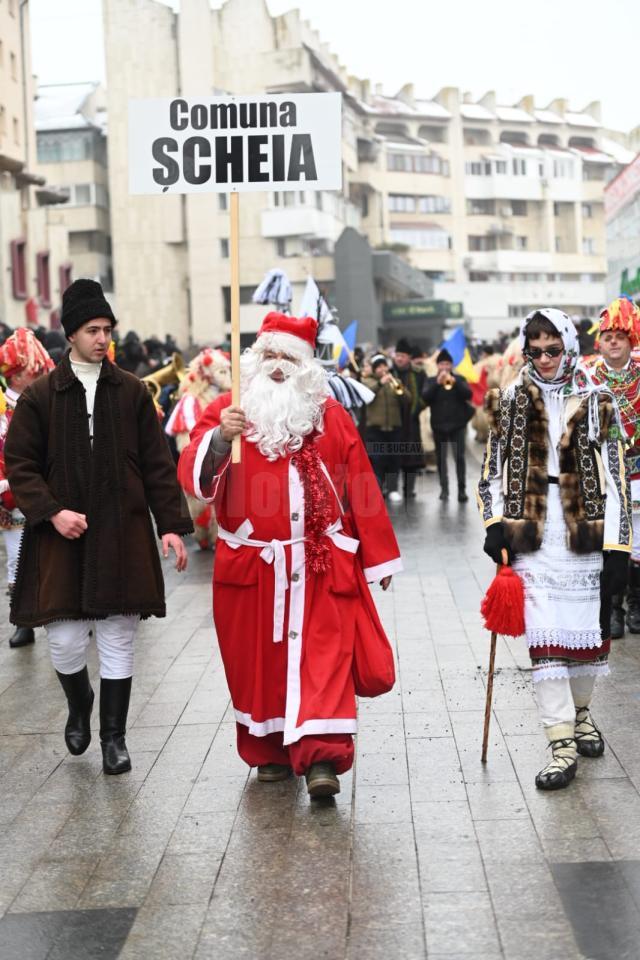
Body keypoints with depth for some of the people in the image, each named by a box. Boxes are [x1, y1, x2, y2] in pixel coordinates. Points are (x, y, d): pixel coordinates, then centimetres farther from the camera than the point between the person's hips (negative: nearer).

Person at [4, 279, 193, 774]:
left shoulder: (133, 392, 5)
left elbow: (157, 465, 6)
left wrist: (172, 525, 0)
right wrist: (51, 512, -12)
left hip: (123, 535, 1)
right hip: (62, 537, -1)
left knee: (118, 640, 4)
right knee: (65, 642, 0)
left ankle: (114, 736, 17)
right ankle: (79, 705, 32)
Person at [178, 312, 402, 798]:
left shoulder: (332, 416, 6)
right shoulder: (225, 412, 2)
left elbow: (361, 489, 8)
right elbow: (193, 476, -13)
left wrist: (379, 556, 9)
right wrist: (220, 438, -32)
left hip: (321, 564, 0)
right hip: (252, 567, 0)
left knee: (324, 657, -7)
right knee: (259, 660, 7)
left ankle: (320, 757, -9)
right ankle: (270, 752, 21)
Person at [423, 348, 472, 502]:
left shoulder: (459, 379, 5)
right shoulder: (431, 381, 6)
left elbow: (468, 394, -10)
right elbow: (425, 397, -10)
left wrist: (454, 382, -21)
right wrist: (437, 383, -20)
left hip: (457, 424, -1)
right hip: (439, 425, 1)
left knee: (459, 457, -4)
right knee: (441, 458, 6)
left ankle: (462, 489, -4)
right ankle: (444, 488, 14)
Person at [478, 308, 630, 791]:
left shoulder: (597, 403, 2)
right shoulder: (510, 403, 6)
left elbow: (614, 479, -1)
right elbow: (493, 470, 10)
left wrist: (617, 548, -6)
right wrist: (495, 525, -3)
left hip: (586, 536, 0)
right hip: (532, 539, 0)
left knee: (589, 630, 11)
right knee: (545, 640, -6)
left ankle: (581, 713, 36)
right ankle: (563, 745, -3)